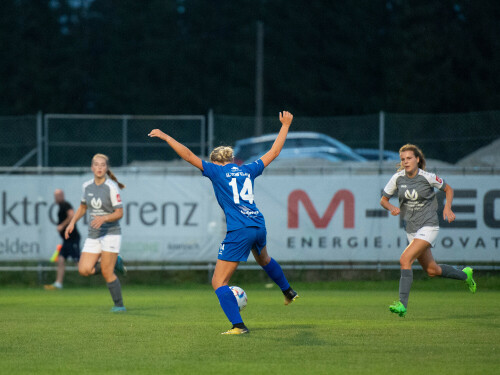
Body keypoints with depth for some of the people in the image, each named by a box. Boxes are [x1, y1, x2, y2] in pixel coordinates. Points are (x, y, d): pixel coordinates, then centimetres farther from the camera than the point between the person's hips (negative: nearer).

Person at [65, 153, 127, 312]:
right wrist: (72, 222, 9)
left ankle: (119, 305, 5)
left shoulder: (112, 187, -12)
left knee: (106, 272, -10)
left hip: (111, 233, -6)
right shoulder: (87, 186, 6)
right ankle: (114, 263, 17)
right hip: (93, 235, 6)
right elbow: (83, 206, 22)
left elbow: (119, 213, -13)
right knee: (84, 270, -7)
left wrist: (104, 218, -29)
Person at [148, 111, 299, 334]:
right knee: (263, 259, 40)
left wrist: (165, 137, 3)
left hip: (238, 232, -7)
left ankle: (238, 325, -13)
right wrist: (285, 126, 35)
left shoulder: (217, 171, -1)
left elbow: (188, 155, -5)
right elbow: (274, 152, 23)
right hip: (258, 226, 7)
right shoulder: (248, 171, 13)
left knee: (219, 282, -2)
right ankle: (288, 292, 59)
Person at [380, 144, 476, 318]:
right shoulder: (398, 178, -2)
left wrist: (447, 208, -10)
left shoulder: (428, 177, -11)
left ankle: (402, 304, -24)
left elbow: (448, 189, 6)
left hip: (428, 227, -6)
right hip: (411, 230, 6)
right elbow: (383, 200, 8)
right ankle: (465, 275, 42)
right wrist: (392, 208, -13)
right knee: (432, 270, 15)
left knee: (405, 259, -23)